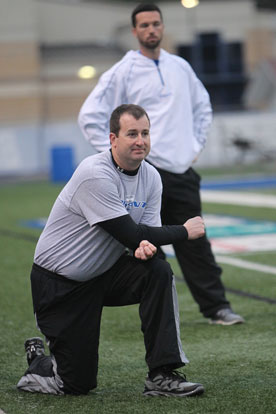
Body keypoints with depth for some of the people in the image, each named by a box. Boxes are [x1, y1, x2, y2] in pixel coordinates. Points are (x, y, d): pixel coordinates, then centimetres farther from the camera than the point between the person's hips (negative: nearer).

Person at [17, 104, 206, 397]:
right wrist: (183, 231, -18)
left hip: (105, 273, 6)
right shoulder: (95, 174, -25)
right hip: (59, 282, -6)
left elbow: (144, 235, -3)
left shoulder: (151, 177, -1)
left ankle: (162, 375, -19)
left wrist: (145, 246, -28)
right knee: (76, 384, -7)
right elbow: (129, 234, -27)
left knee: (158, 271, -24)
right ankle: (38, 358, 30)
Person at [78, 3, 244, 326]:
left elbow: (202, 107, 26)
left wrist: (196, 145, 14)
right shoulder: (122, 72, -2)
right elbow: (89, 116, -2)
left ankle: (216, 307, 7)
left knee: (195, 244, 4)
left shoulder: (180, 67, 12)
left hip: (183, 171, 4)